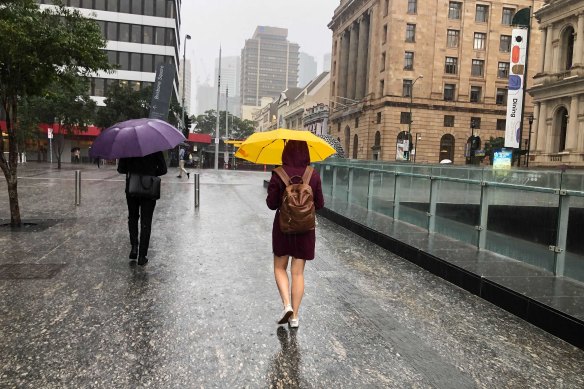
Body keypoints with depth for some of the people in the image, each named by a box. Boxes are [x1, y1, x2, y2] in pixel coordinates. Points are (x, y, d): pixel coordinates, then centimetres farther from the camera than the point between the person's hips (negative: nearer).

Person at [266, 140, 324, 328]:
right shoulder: (314, 175, -6)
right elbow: (319, 204, 1)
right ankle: (295, 316, 16)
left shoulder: (279, 174, -12)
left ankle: (287, 305, 1)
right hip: (305, 228, 2)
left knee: (280, 268, 17)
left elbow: (271, 203, -8)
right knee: (298, 272, 10)